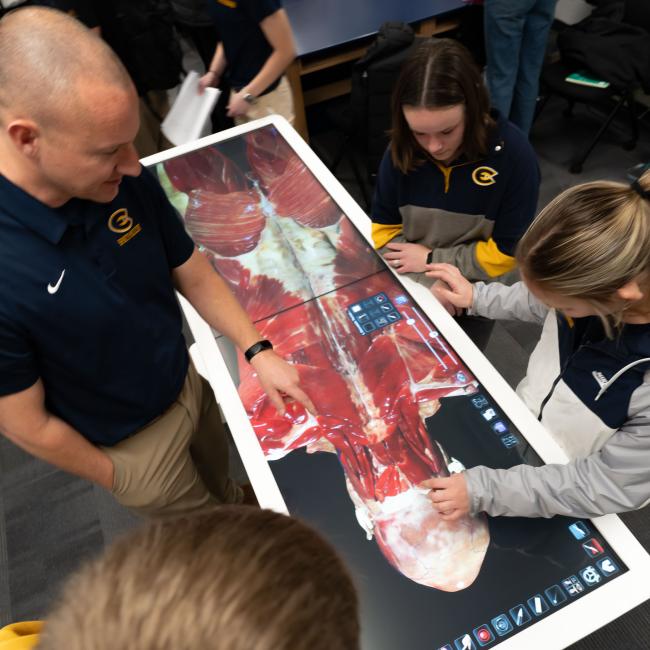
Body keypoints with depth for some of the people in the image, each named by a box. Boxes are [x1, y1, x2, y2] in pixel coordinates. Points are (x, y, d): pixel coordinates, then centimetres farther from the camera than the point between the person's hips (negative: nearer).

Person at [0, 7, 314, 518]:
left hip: (188, 383, 5)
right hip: (134, 445, -4)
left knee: (220, 479, 33)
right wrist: (117, 480, -8)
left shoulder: (128, 183, -20)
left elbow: (194, 275, -5)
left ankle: (236, 509, 64)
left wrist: (258, 352, -13)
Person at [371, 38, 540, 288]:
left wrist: (431, 259, -10)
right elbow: (384, 227, 1)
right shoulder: (401, 149, -7)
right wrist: (429, 290, -11)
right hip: (410, 282, 3)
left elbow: (506, 252, -9)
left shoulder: (514, 155, -16)